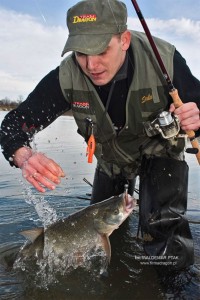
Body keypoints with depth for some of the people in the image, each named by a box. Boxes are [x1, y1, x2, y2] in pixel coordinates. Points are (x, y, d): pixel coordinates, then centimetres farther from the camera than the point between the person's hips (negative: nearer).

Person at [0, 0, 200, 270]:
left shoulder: (163, 59, -32)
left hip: (160, 149, -2)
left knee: (164, 228, -16)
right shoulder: (66, 78, -29)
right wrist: (24, 156, -50)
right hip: (111, 157, 3)